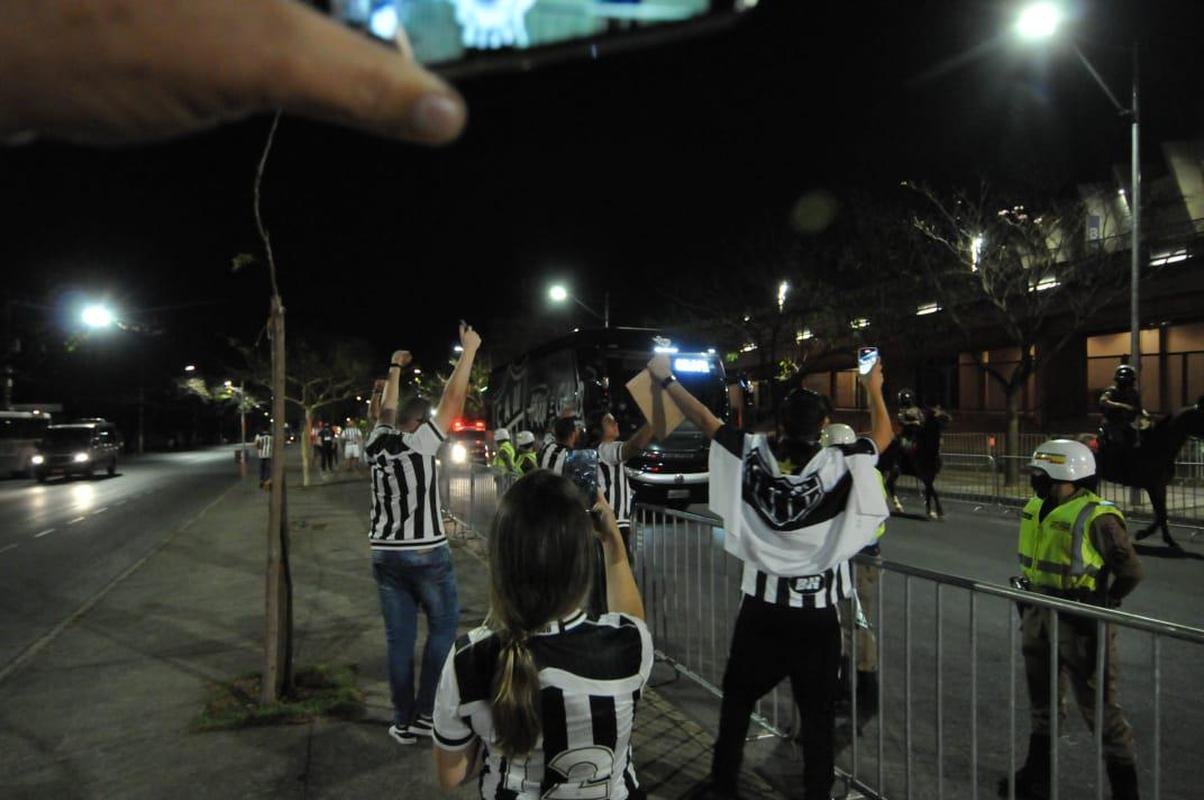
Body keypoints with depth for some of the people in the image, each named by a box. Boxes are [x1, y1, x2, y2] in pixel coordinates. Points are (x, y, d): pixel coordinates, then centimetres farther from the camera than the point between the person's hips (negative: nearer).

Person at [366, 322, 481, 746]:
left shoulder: (376, 444, 3)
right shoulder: (421, 443, -11)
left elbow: (386, 410, 22)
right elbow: (453, 398, -9)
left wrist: (394, 369, 34)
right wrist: (468, 350, -1)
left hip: (385, 555, 5)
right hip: (426, 554, -5)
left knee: (399, 638, 10)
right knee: (443, 625, 11)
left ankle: (403, 722, 15)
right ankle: (425, 712, 9)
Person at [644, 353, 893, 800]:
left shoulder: (754, 457, -10)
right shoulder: (840, 465, -13)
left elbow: (704, 419, 0)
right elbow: (884, 435, 5)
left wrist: (665, 379, 12)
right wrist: (874, 389, 21)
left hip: (762, 605, 2)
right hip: (818, 611, -1)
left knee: (737, 698, 18)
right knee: (818, 713, 12)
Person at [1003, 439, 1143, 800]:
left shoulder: (1096, 517, -19)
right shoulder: (1036, 509, 4)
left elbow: (1131, 571, -12)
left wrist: (1102, 609, -15)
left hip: (1078, 625, -8)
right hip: (1038, 619, 8)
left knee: (1099, 710, 5)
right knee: (1042, 703, 21)